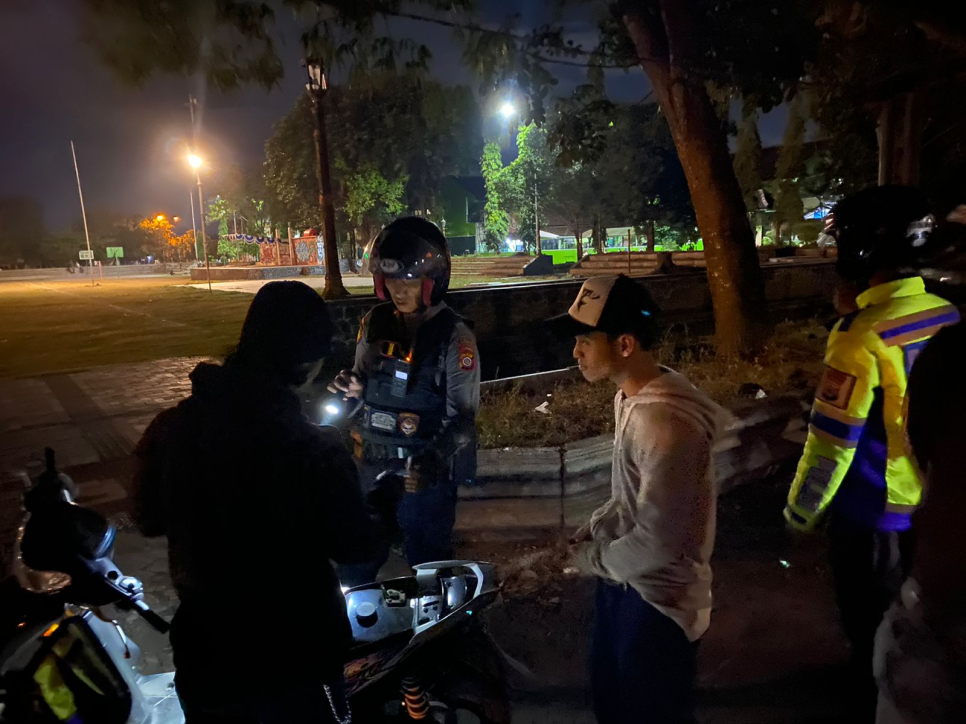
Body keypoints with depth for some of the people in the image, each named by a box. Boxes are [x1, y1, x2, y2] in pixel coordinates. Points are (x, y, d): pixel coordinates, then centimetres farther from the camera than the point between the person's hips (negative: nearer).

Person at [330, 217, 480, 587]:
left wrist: (433, 460, -29)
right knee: (354, 568, 19)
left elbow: (462, 416, -13)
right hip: (371, 468, 5)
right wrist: (351, 386, -7)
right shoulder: (374, 322, 3)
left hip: (425, 476, -5)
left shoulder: (453, 335, -13)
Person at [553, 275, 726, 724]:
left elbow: (658, 541, -28)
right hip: (622, 581, 9)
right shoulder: (630, 395, 0)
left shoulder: (665, 422, -32)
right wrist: (593, 531, 1)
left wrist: (594, 559, -13)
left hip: (658, 601, -9)